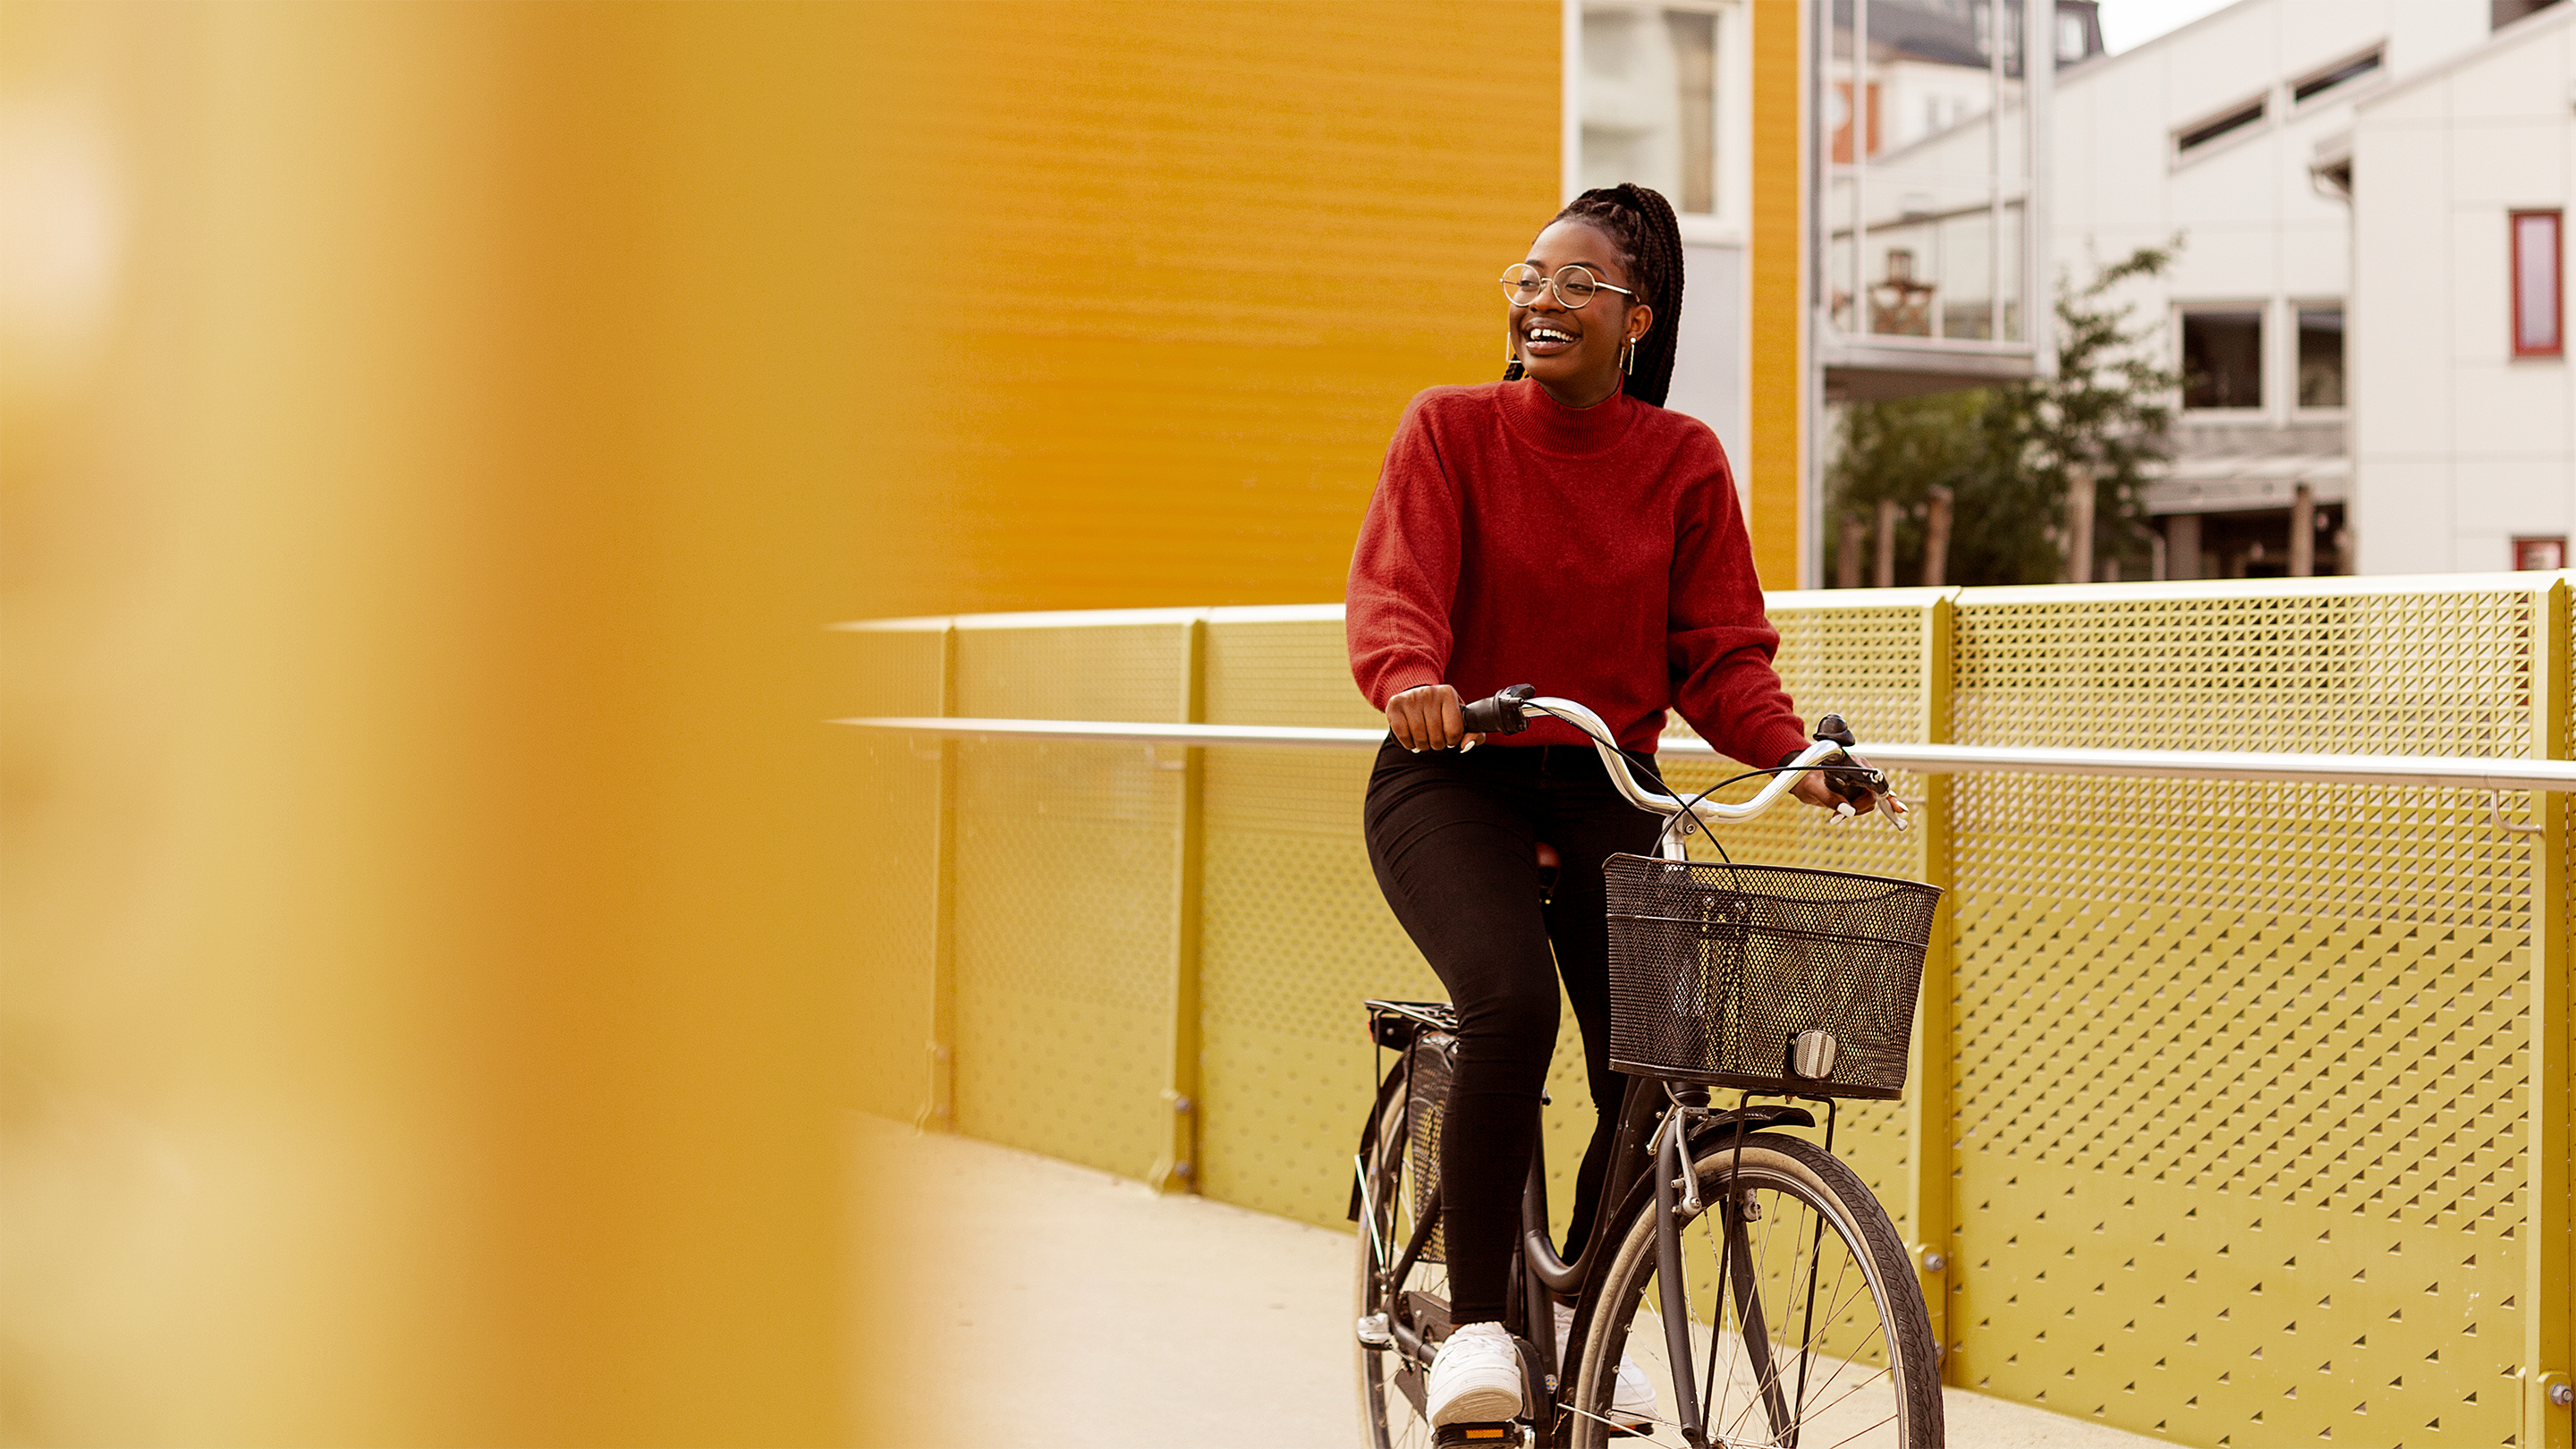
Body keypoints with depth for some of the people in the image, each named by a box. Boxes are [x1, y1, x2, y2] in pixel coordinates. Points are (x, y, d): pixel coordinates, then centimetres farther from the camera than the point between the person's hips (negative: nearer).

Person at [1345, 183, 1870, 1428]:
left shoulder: (1682, 460, 2)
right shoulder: (1450, 428, -4)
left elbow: (1721, 652, 2)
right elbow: (1392, 589, -16)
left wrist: (1798, 754, -16)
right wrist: (1413, 680, -38)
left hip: (1602, 788, 3)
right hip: (1451, 778, -3)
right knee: (1512, 1004, -29)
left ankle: (1582, 1323, 15)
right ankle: (1476, 1326, -16)